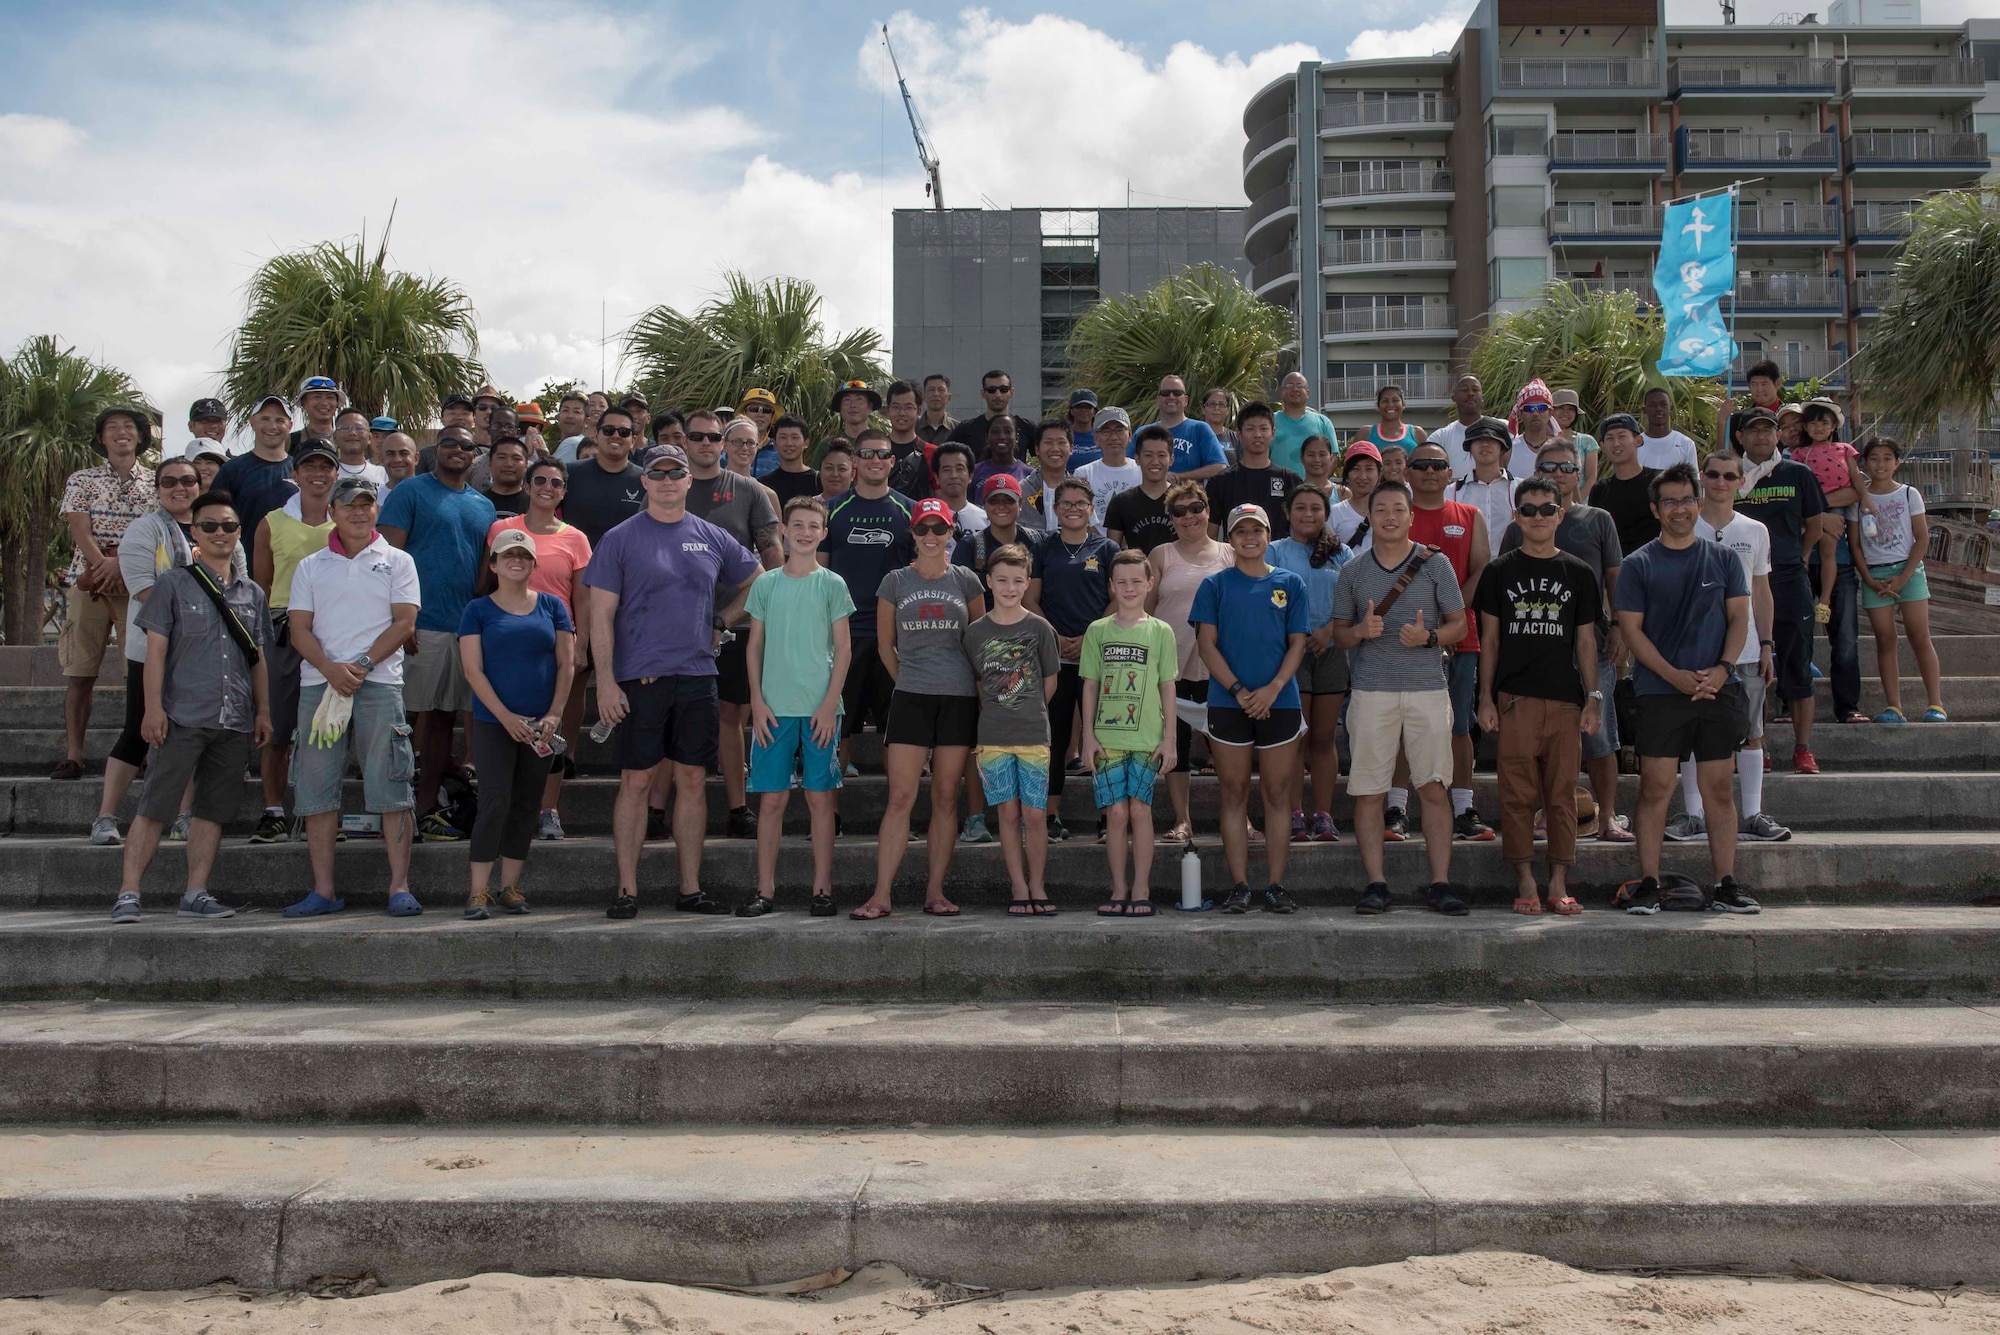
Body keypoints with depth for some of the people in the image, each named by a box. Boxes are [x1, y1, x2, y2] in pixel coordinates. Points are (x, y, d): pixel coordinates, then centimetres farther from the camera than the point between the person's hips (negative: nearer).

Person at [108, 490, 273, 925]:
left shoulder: (252, 594, 15)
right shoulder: (174, 583, 3)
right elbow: (155, 650, -1)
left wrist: (263, 710, 12)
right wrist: (153, 707, -9)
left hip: (235, 721, 4)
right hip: (183, 717, -4)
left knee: (213, 809, 6)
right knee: (156, 806, -6)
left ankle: (196, 893, 11)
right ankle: (128, 893, -2)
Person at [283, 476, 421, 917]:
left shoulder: (397, 561, 11)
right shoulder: (311, 566, 16)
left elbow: (404, 623, 1)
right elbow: (299, 628, 7)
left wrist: (362, 664, -12)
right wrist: (331, 669, -11)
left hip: (379, 683, -2)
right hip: (319, 682, 3)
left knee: (390, 786, -7)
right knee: (316, 786, 1)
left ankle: (400, 887, -6)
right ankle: (323, 891, 7)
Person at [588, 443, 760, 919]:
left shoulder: (712, 539, 10)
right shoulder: (620, 539, 0)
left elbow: (753, 584, 25)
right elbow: (601, 615, -3)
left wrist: (720, 622, 12)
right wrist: (605, 680, -10)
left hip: (698, 676, 3)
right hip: (640, 678, -3)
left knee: (693, 780, 6)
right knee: (636, 780, -1)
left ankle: (691, 889, 13)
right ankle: (627, 890, 6)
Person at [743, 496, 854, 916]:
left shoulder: (832, 585, 4)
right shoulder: (765, 584, 7)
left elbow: (843, 648, 2)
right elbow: (754, 646, 9)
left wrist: (830, 703, -6)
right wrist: (757, 701, 0)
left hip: (820, 708, -1)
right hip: (774, 707, 1)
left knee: (820, 798, 2)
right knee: (772, 799, 2)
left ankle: (822, 889, 10)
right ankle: (766, 890, 9)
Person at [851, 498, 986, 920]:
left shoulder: (966, 580, 7)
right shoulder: (894, 582, 6)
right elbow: (885, 644, 14)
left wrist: (981, 691, 11)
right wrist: (909, 680, 11)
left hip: (959, 699, 1)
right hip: (910, 699, -1)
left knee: (946, 798, 4)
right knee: (900, 798, -5)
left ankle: (935, 892, 10)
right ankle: (880, 896, -4)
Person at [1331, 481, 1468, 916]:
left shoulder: (1435, 564, 7)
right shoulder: (1353, 570, 10)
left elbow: (1459, 623, 9)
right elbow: (1339, 633, 13)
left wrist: (1428, 637, -11)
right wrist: (1361, 631, -10)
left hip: (1427, 688, -1)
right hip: (1370, 690, 1)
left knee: (1434, 789, -3)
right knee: (1368, 792, -1)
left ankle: (1440, 884, 3)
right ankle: (1375, 884, 5)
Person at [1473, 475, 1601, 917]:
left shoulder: (1578, 573, 12)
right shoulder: (1500, 572, 8)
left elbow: (1586, 640, 12)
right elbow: (1490, 638, 7)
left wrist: (1593, 696, 5)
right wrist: (1486, 697, 1)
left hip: (1565, 698, 1)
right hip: (1514, 698, -1)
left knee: (1562, 794, 1)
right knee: (1518, 795, -2)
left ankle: (1559, 884, 7)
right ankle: (1525, 884, 4)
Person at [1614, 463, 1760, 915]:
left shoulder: (1723, 558, 11)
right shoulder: (1638, 565, 3)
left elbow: (1739, 616, 9)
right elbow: (1631, 628, -2)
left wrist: (1722, 668, -8)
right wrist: (1675, 675, -12)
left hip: (1718, 689, 2)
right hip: (1659, 691, -2)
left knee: (1719, 788, 4)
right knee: (1655, 787, -5)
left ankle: (1726, 885, 10)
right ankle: (1648, 884, 1)